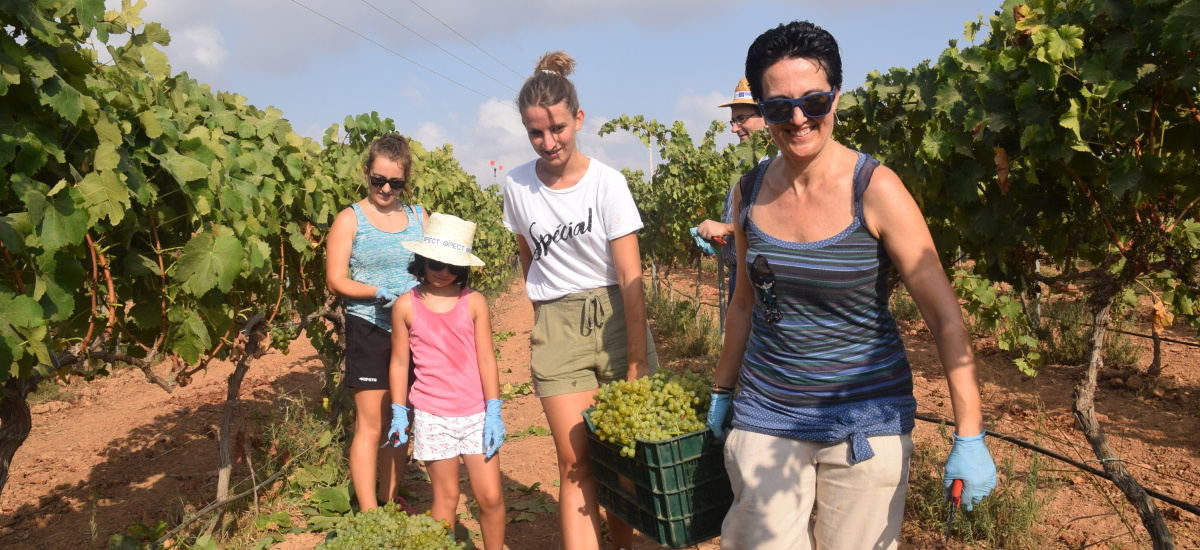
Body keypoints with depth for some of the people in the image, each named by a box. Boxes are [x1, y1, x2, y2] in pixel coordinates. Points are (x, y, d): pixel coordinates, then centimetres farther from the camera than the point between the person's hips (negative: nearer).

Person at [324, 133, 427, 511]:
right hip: (369, 331, -4)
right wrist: (380, 293, -19)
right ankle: (368, 515, 4)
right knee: (370, 426, -3)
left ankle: (389, 501, 25)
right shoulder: (350, 220, 0)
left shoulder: (418, 216, 11)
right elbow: (336, 280, -5)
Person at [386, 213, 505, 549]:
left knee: (491, 496, 2)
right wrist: (398, 413, 4)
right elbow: (399, 363, 5)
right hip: (432, 416, -1)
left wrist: (494, 412, -3)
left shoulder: (473, 303, -1)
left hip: (477, 414, 1)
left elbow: (486, 359, 1)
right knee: (446, 496, 8)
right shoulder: (406, 306, -1)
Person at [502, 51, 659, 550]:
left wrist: (638, 360, -14)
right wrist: (544, 313, 13)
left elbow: (630, 277, -11)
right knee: (577, 463, -5)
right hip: (555, 327, 1)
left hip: (615, 317, -1)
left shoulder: (606, 182, -9)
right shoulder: (517, 186, 0)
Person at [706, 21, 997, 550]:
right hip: (766, 412, 3)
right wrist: (722, 393, 19)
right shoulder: (751, 190, -1)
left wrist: (970, 437, -16)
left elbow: (945, 316, -12)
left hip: (865, 415, -3)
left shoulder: (875, 190, -13)